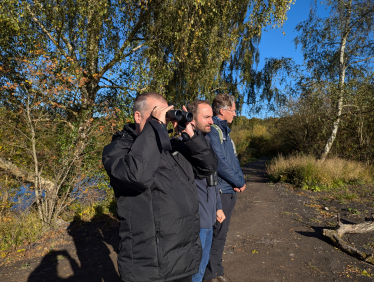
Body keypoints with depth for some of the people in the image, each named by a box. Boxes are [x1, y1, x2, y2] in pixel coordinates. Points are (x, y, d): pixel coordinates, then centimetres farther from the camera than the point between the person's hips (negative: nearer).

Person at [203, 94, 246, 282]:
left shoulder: (224, 130, 14)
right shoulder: (212, 130, -17)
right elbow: (219, 162, -23)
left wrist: (240, 180, 0)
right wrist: (239, 182, -11)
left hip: (230, 191, 9)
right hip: (219, 191, -9)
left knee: (221, 233, 18)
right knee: (216, 234, 2)